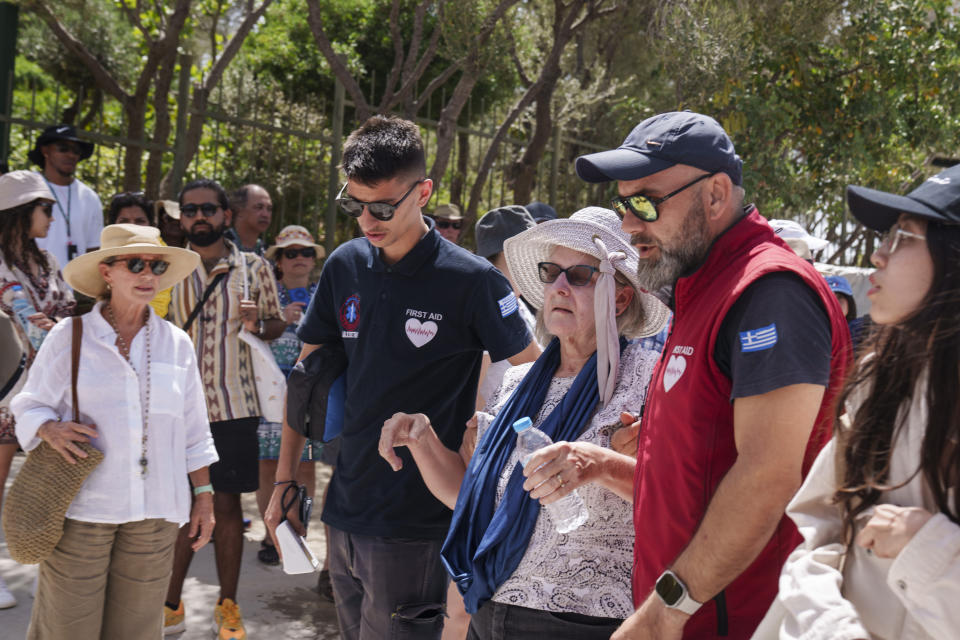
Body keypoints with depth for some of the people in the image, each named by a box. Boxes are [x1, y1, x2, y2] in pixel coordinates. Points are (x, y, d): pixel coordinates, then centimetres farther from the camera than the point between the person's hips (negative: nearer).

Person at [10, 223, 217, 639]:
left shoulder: (176, 344, 9)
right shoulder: (68, 336, 1)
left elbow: (193, 432, 13)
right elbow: (29, 407, 7)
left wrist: (203, 495, 11)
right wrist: (51, 430, -15)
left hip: (155, 511, 2)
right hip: (81, 508, -2)